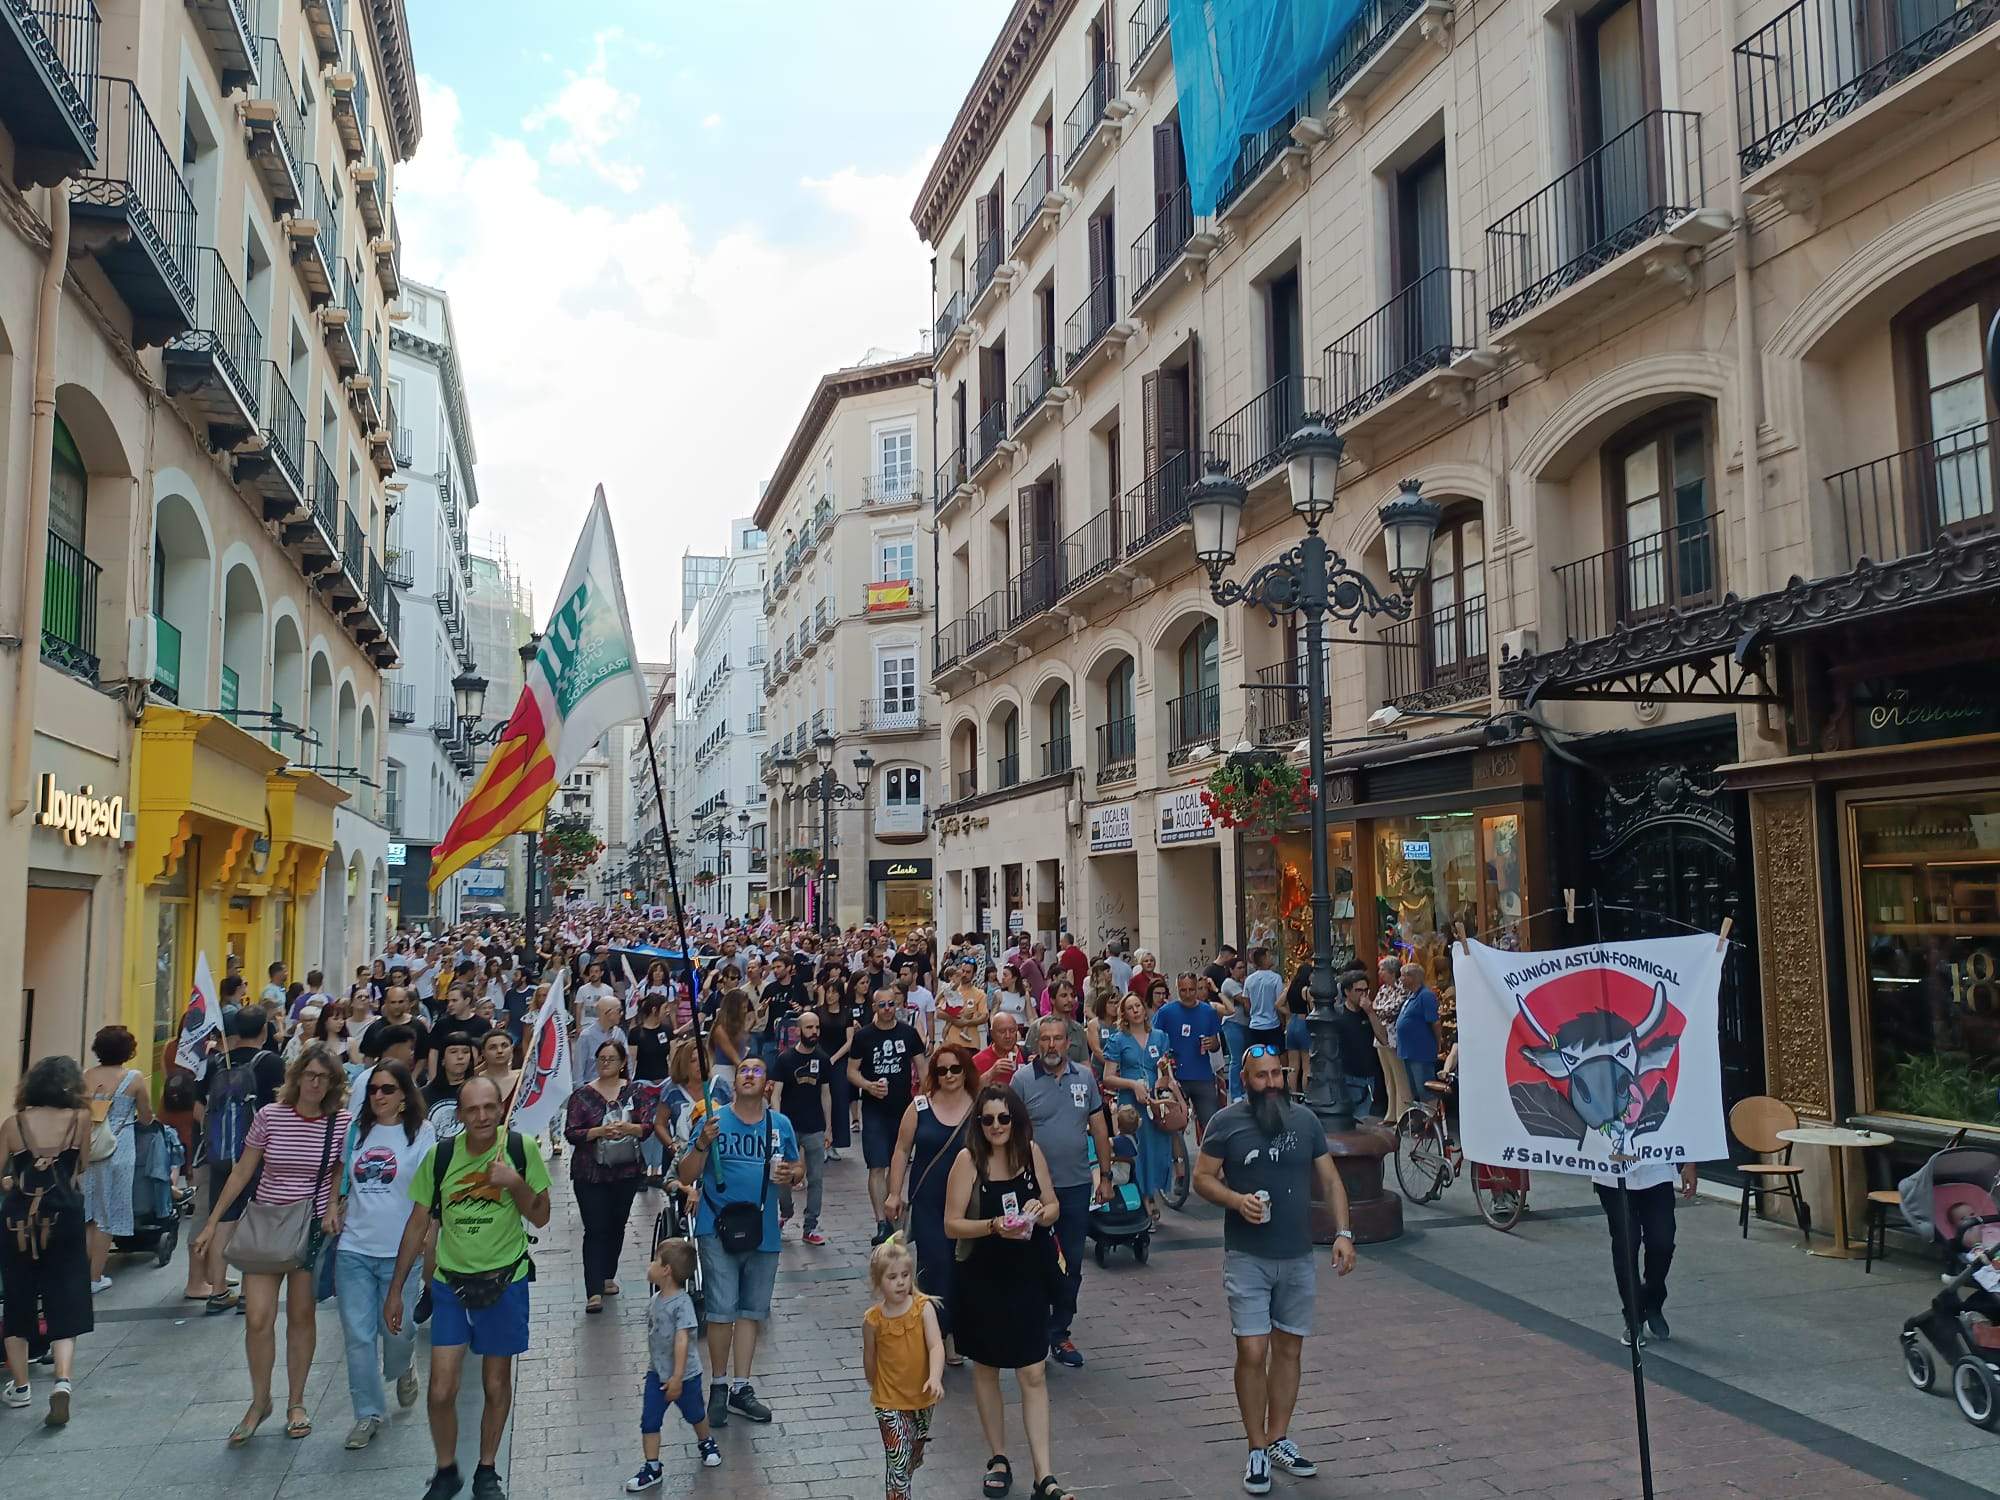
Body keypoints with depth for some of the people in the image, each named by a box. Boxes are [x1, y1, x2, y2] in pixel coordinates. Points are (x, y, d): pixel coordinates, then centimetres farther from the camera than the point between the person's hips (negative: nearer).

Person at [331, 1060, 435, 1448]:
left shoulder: (420, 1133, -3)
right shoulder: (357, 1131, 7)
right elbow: (346, 1181, 20)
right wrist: (337, 1209, 5)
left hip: (400, 1250, -3)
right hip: (354, 1247, 3)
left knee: (396, 1329, 6)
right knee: (357, 1335, 3)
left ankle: (403, 1370, 39)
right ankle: (369, 1413, 17)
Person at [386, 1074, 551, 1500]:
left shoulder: (521, 1148, -12)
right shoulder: (441, 1155, -8)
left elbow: (541, 1217, -4)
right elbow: (418, 1224, 2)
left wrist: (515, 1184, -22)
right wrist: (395, 1289, 4)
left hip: (505, 1279, -1)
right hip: (451, 1281, 1)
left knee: (496, 1385, 10)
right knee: (440, 1392, -1)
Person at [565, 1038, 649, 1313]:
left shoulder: (634, 1091, 2)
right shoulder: (582, 1095, -4)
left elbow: (648, 1127, 0)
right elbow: (571, 1133, -8)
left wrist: (628, 1128, -20)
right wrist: (600, 1131, -22)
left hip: (627, 1171, 3)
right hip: (590, 1174, -3)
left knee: (617, 1226, 14)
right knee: (596, 1229, -8)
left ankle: (607, 1276, 31)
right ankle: (594, 1291, -10)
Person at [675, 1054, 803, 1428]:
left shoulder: (781, 1125, 5)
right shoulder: (714, 1121, -3)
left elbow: (799, 1170, 16)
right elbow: (687, 1176, -4)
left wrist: (791, 1174, -7)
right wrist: (702, 1144, -21)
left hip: (763, 1232, 3)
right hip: (719, 1230, -3)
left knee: (751, 1312, 11)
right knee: (722, 1311, -4)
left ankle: (741, 1387, 22)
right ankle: (718, 1387, 13)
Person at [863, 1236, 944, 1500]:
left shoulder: (924, 1308, -14)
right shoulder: (873, 1319, -13)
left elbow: (936, 1345, -22)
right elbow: (870, 1360, 2)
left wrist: (935, 1378, -37)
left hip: (922, 1398, 2)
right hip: (889, 1402, -2)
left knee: (915, 1458, 21)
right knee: (898, 1460, -10)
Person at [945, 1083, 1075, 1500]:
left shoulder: (1031, 1151, -5)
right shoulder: (969, 1159, -15)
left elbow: (1054, 1208, 6)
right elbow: (952, 1225, -13)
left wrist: (1040, 1212, -17)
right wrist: (994, 1226, -28)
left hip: (1027, 1277, 2)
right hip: (982, 1279, -2)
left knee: (1033, 1375, 1)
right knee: (985, 1369, 15)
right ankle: (998, 1459, 32)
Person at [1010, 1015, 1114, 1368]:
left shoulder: (1084, 1077, 4)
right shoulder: (1022, 1079, -6)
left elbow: (1099, 1129, 9)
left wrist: (1105, 1175, 8)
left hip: (1076, 1185, 3)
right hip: (1034, 1188, -3)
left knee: (1072, 1265, 10)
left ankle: (1059, 1335, 23)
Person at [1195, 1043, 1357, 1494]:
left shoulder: (1305, 1119, 3)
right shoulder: (1226, 1122, -7)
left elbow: (1329, 1179, 7)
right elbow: (1202, 1177, -3)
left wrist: (1343, 1232, -3)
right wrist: (1237, 1200, -20)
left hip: (1298, 1257, 3)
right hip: (1247, 1258, -3)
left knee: (1288, 1349, 12)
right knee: (1252, 1353, -5)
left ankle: (1279, 1440, 27)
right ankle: (1257, 1449, 10)